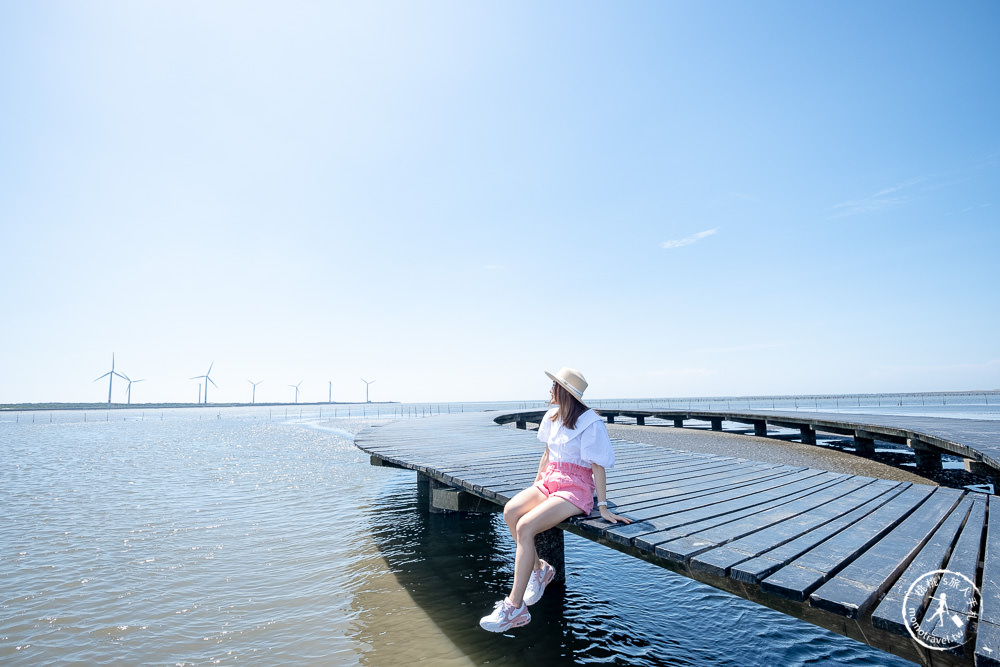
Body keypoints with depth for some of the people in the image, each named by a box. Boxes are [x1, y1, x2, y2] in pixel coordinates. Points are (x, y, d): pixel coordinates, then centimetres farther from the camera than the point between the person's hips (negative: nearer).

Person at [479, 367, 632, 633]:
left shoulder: (590, 423, -12)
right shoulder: (552, 417, 10)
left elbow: (598, 466, -12)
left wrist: (603, 507, -13)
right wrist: (534, 488, 16)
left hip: (575, 488, -7)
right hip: (549, 481, 7)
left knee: (525, 526, -26)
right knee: (510, 511, -21)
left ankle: (514, 607, -17)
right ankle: (538, 568, 2)